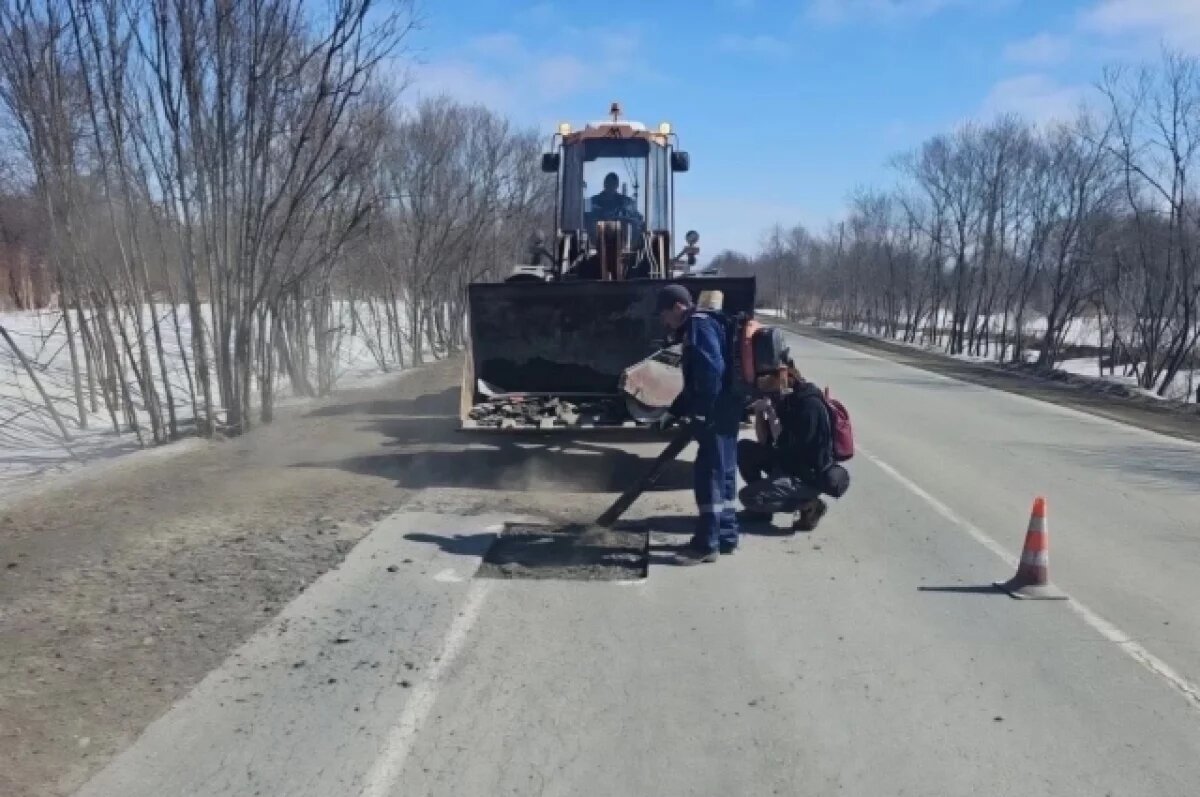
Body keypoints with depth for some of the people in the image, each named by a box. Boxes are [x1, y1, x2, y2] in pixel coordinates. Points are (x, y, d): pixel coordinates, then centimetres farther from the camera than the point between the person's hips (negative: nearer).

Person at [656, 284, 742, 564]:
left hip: (716, 415, -10)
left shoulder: (700, 325, -10)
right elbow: (694, 380, 25)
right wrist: (675, 411, 23)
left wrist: (701, 412, -22)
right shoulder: (700, 326, 22)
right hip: (723, 412, 10)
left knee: (708, 475, -7)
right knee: (722, 473, 15)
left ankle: (706, 543, -2)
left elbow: (712, 370, -23)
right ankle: (726, 536, 23)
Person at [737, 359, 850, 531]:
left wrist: (771, 413, -21)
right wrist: (759, 412, -7)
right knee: (744, 449, 4)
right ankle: (761, 507, 13)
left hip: (811, 476, -9)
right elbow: (765, 442, 7)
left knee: (748, 496, -18)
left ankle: (809, 505, -5)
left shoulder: (810, 404, -22)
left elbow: (787, 449, -25)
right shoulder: (783, 399, 4)